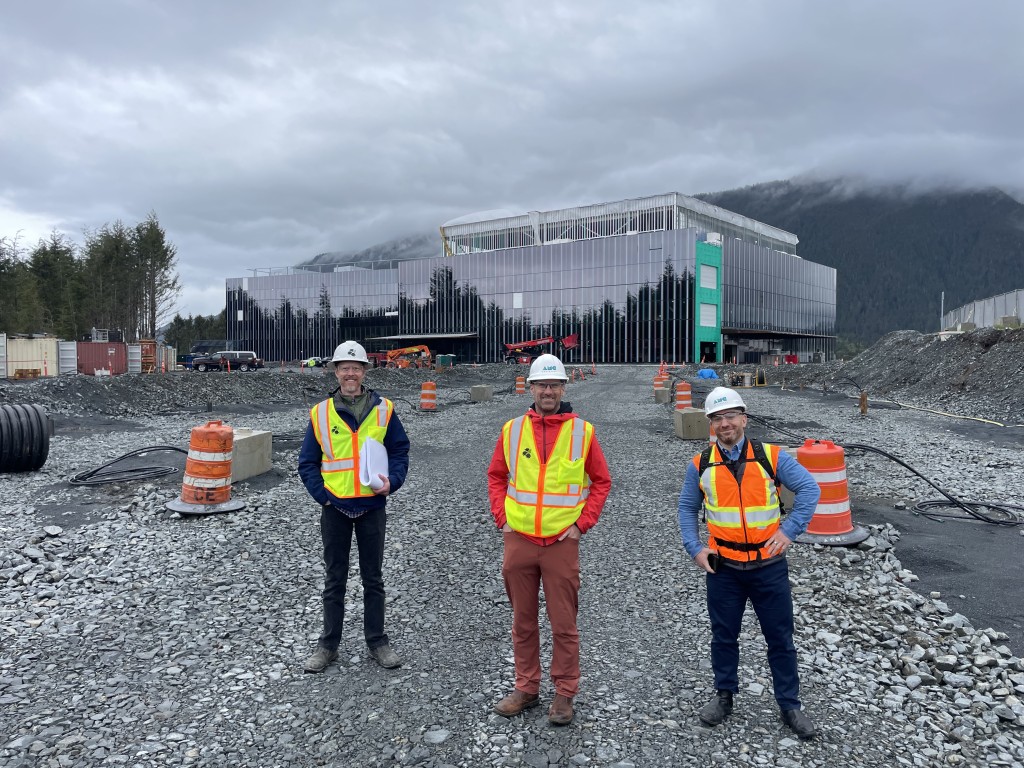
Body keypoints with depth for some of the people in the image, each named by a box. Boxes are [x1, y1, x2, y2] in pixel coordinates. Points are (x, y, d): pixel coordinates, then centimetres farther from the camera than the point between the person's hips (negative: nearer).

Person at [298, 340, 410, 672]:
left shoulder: (383, 409, 0)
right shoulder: (320, 413, 0)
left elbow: (400, 451, 4)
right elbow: (307, 462, 4)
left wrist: (391, 481, -13)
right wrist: (321, 493, -8)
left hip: (372, 505, 0)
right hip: (335, 507, 0)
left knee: (373, 578, 12)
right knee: (334, 579, 11)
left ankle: (377, 640, 25)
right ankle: (328, 644, 24)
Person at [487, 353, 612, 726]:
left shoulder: (582, 431, -2)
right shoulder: (512, 430, 2)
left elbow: (601, 481, 3)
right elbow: (496, 476, 12)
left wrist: (582, 524, -4)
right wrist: (502, 519, 3)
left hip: (562, 542, -2)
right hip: (519, 540, 2)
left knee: (564, 624, 5)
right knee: (523, 621, 13)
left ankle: (565, 693, 22)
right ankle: (526, 688, 29)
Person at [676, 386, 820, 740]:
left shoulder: (772, 456, -6)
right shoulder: (701, 465, -1)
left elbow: (809, 488, -5)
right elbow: (687, 508, 9)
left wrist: (789, 529, -14)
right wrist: (695, 548, -2)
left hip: (769, 565, -1)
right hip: (723, 567, 1)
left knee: (780, 638, 10)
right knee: (724, 635, 14)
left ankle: (790, 705, 26)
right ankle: (724, 696, 33)